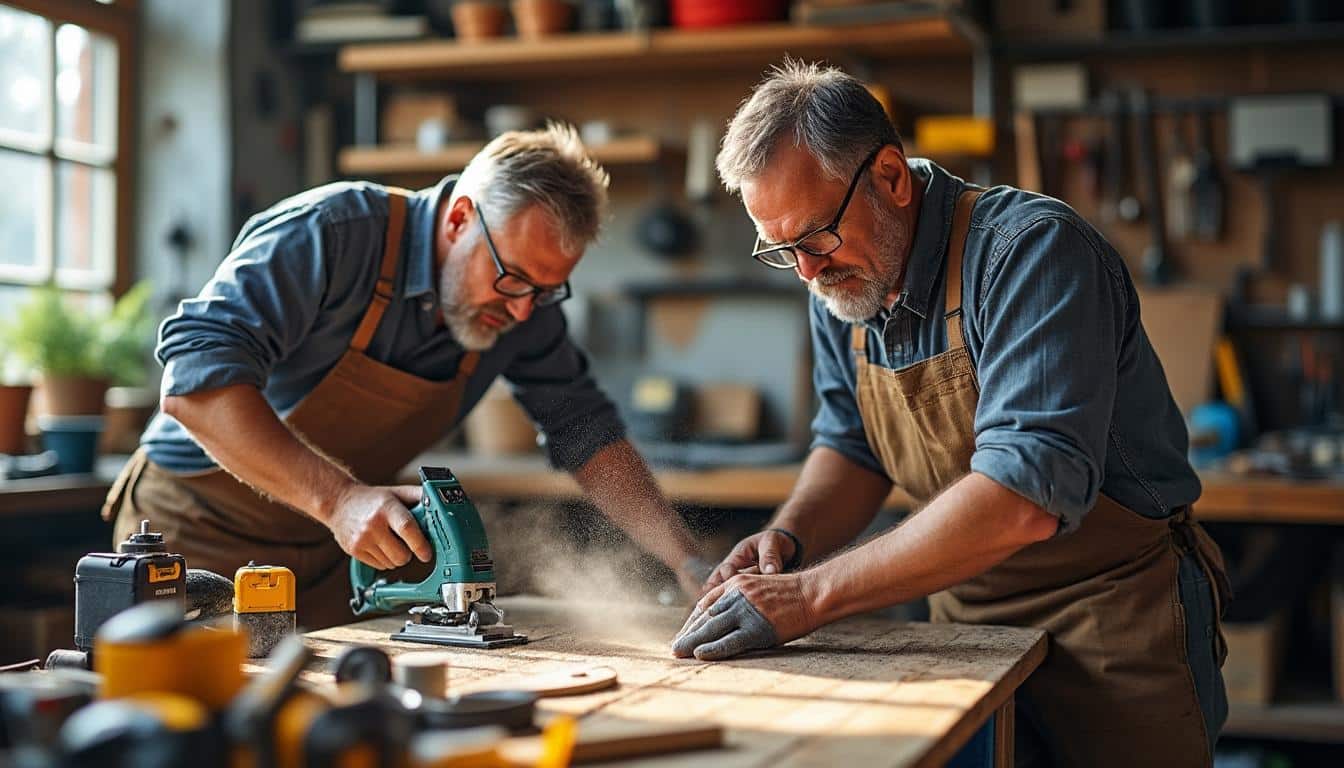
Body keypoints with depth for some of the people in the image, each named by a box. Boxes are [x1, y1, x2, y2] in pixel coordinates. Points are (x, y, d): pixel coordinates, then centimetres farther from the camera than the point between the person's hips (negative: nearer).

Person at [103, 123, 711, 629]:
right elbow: (196, 378, -34)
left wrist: (689, 566, -11)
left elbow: (584, 430, -1)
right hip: (198, 523, -5)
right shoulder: (333, 232, -26)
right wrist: (338, 497, -41)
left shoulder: (524, 300, -7)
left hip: (331, 549, 5)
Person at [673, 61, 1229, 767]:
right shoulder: (842, 279, -2)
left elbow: (1025, 498, -36)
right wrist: (790, 538, -12)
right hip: (968, 620, 6)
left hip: (1113, 624, -6)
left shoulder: (1033, 250, -26)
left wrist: (812, 593, -36)